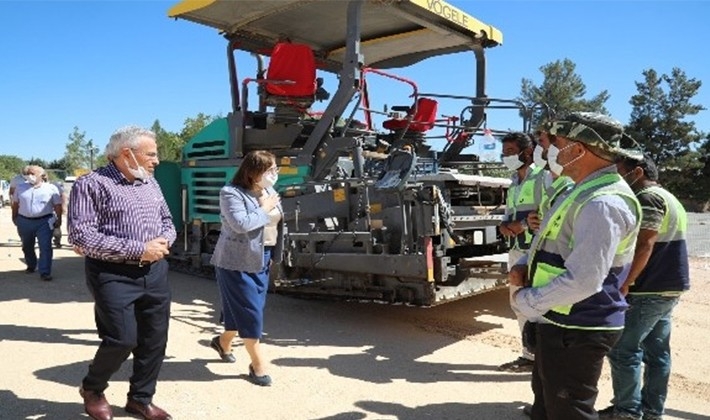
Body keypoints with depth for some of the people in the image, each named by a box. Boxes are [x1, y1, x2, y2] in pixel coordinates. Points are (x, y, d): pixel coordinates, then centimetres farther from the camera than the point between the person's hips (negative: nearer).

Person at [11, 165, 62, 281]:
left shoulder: (51, 188, -1)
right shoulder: (20, 187, 8)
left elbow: (58, 205, 0)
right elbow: (15, 204, 14)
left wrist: (59, 219, -3)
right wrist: (14, 217, 13)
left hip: (44, 221, -4)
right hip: (24, 221, 4)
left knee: (45, 247, -10)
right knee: (27, 247, 17)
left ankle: (45, 272, -9)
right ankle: (31, 266, 38)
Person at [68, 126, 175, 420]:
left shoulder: (150, 183, 11)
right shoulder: (92, 184, -10)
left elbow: (167, 220, 19)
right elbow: (81, 236, -18)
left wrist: (164, 240, -5)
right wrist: (137, 249, -19)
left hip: (155, 271, 7)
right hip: (113, 275, -6)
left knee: (155, 339, 9)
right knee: (122, 340, -6)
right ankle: (92, 389, 25)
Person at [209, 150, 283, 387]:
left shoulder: (269, 192, 8)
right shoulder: (231, 193, -16)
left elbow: (277, 223, 18)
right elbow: (241, 224, -30)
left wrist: (273, 256, 18)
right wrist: (264, 209, -18)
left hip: (261, 260, 8)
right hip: (237, 262, -8)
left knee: (247, 310, 17)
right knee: (250, 312, -4)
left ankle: (223, 342, 42)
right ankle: (258, 365, 8)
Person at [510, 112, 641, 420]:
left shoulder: (601, 203, -25)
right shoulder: (586, 192, 10)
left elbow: (582, 281, -31)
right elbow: (557, 245, 21)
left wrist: (526, 302, -17)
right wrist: (524, 266, 2)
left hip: (575, 331, -10)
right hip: (560, 324, 10)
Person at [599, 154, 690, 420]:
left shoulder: (648, 198, -14)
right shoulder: (669, 198, 18)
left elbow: (644, 245, -22)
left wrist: (625, 283, -20)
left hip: (648, 290, -10)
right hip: (668, 287, 10)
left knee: (623, 350, -3)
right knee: (657, 351, 12)